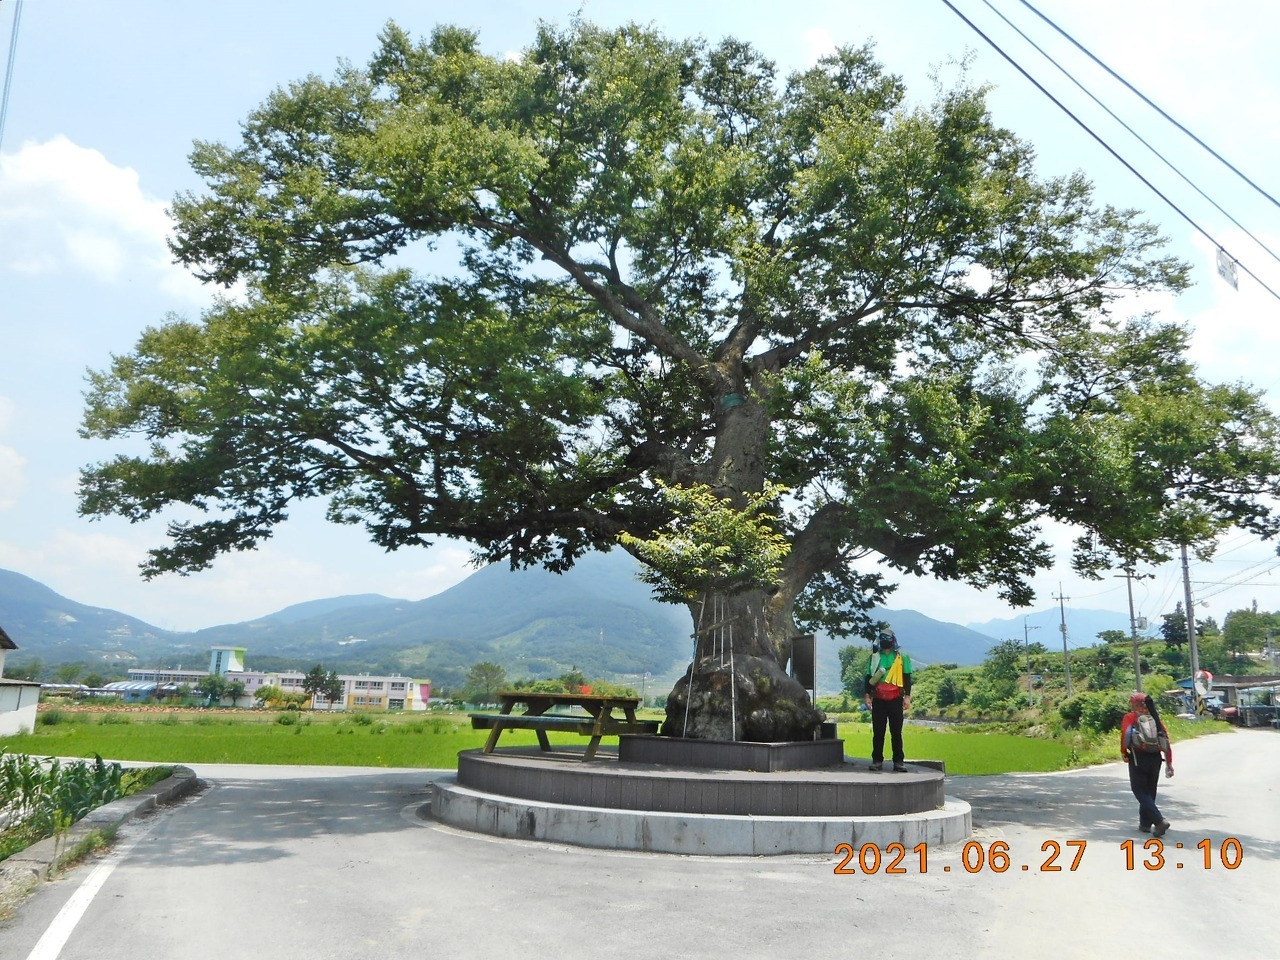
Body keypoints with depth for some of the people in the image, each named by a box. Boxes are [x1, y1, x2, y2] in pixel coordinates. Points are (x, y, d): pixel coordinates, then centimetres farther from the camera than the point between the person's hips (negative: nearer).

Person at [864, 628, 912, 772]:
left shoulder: (902, 658, 5)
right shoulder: (873, 657, 9)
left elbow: (907, 678, 5)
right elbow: (869, 678, 11)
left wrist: (907, 697, -1)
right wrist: (867, 696, 4)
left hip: (895, 700, -1)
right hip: (878, 700, 1)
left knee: (896, 732, 0)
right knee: (878, 731, 3)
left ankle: (898, 761, 5)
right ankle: (877, 760, 9)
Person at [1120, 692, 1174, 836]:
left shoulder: (1130, 717, 3)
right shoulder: (1155, 718, 16)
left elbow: (1125, 734, -14)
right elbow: (1166, 742, 11)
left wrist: (1124, 753, -1)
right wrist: (1169, 764, 13)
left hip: (1138, 758, -5)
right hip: (1156, 759, 5)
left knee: (1140, 791, -2)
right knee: (1150, 791, 17)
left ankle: (1159, 821, -18)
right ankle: (1145, 824, 22)